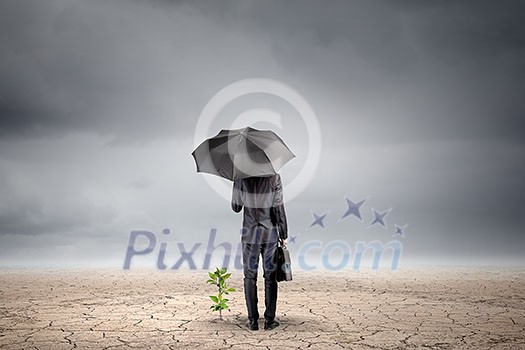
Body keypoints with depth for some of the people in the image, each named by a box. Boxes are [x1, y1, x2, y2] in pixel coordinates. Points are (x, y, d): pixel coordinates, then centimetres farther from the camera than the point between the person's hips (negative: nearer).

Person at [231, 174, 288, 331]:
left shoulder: (241, 179, -5)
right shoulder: (274, 178, -6)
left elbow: (235, 207, 3)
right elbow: (279, 209, -6)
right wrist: (283, 235, 2)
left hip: (250, 235, 0)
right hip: (270, 235, 0)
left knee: (250, 276, 8)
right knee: (270, 276, 8)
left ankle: (253, 320, 8)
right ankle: (269, 319, 10)